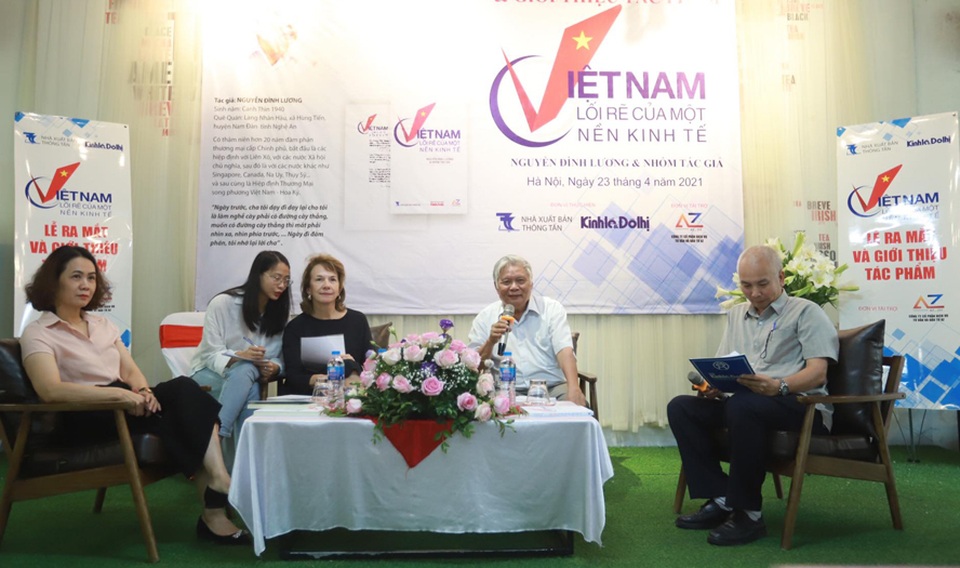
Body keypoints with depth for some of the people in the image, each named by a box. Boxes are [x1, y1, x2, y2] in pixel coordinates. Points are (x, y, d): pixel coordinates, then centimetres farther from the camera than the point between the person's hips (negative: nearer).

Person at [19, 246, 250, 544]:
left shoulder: (102, 324, 20)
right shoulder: (37, 334, -1)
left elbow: (131, 370, 11)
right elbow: (50, 390, -19)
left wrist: (143, 392, -14)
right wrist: (120, 393, -28)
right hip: (85, 420, -6)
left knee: (183, 388, -27)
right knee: (182, 409, -29)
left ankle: (219, 482, -35)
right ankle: (217, 492, -24)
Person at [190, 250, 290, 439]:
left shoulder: (279, 313, 3)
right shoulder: (222, 303, -10)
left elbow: (280, 359, 2)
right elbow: (211, 356, -12)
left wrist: (274, 368, -22)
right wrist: (240, 356, -32)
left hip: (247, 380, 3)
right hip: (211, 376, -3)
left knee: (246, 371, -34)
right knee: (246, 369, -36)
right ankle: (216, 437, -38)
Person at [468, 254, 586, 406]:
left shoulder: (552, 308, 9)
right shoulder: (485, 318, 11)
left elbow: (565, 351, -5)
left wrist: (573, 388, -22)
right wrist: (490, 342, -11)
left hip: (552, 388, 0)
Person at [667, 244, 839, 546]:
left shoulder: (806, 312, 3)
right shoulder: (736, 314, 21)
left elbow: (817, 373, -9)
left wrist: (779, 386, -29)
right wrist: (712, 385, -6)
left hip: (800, 403, -6)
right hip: (739, 400, 7)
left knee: (742, 405, -37)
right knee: (680, 407, -14)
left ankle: (747, 513, -24)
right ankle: (720, 499, -14)